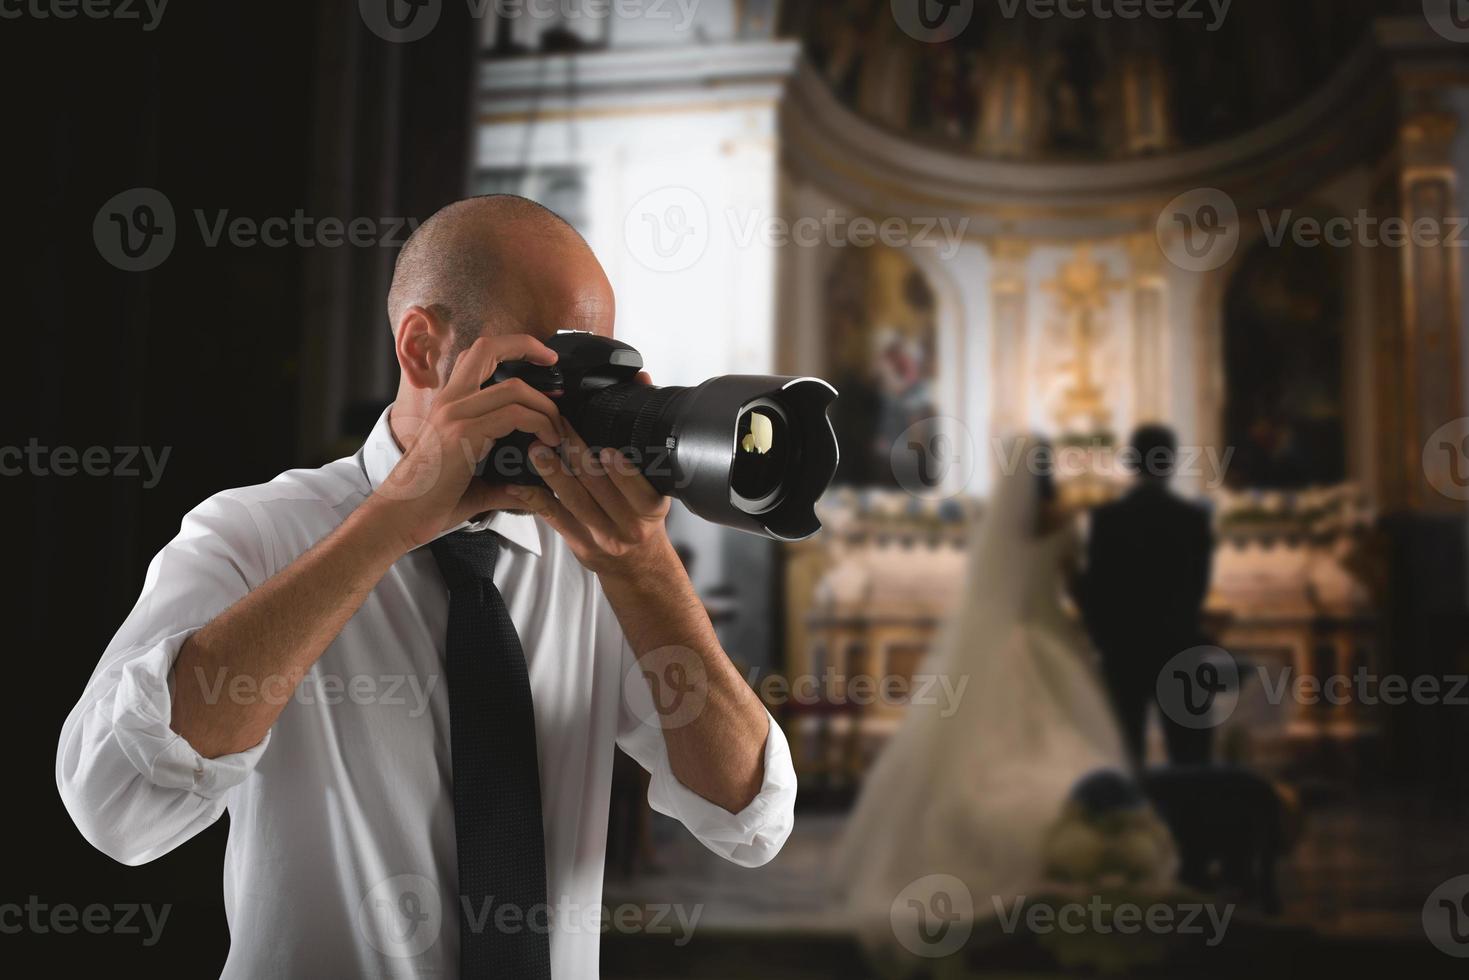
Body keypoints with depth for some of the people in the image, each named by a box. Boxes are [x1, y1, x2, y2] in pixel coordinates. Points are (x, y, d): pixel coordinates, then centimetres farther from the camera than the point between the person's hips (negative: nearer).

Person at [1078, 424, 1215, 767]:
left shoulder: (1106, 517, -7)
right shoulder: (1194, 517, -5)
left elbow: (1091, 587, -5)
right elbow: (1199, 586, 4)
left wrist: (1106, 639, 10)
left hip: (1122, 652, 0)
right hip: (1178, 649, 0)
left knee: (1125, 757, 6)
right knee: (1189, 757, 6)